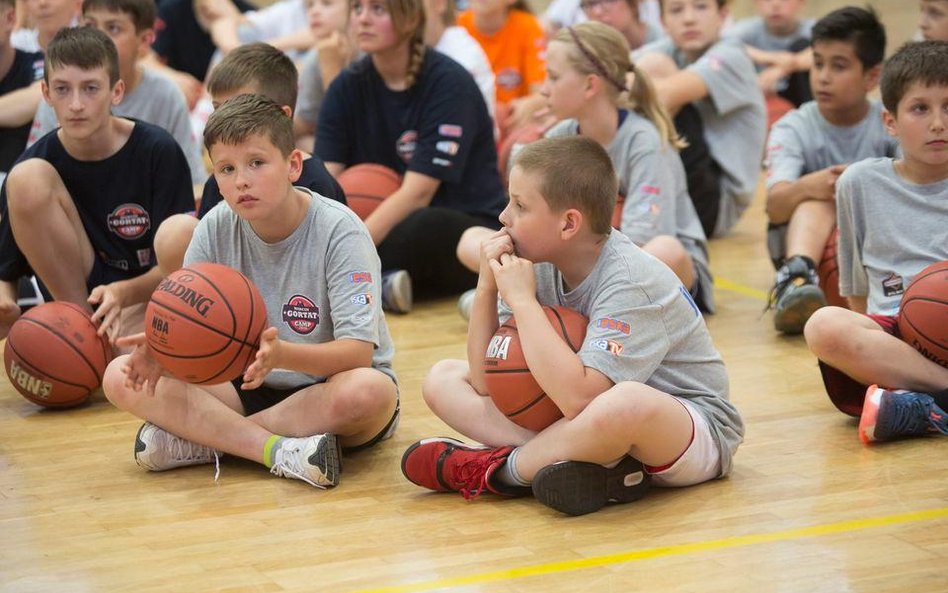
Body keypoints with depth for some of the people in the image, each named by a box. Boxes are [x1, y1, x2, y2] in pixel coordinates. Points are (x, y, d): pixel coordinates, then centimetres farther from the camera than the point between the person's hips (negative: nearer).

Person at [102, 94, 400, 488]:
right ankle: (280, 451, -27)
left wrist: (281, 354, -43)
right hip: (250, 386, 4)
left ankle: (202, 442, -22)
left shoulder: (338, 230, -17)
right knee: (121, 377, -16)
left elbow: (358, 352, -24)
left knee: (369, 391, -39)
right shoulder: (216, 229, -5)